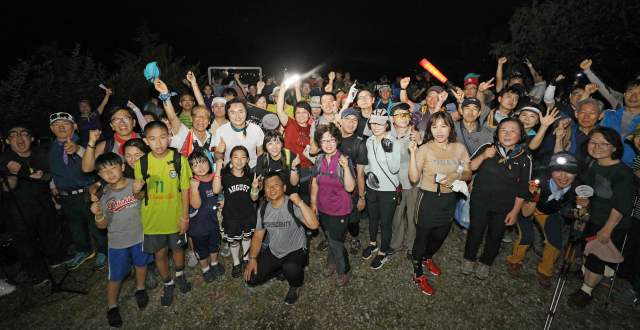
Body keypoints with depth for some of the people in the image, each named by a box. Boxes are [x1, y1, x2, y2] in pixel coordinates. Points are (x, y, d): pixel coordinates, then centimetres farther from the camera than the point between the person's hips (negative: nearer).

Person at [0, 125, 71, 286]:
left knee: (52, 232, 18)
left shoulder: (41, 154, -2)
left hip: (44, 204, 4)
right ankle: (38, 274, 25)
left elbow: (50, 176, 6)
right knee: (26, 242, 8)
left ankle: (57, 257, 43)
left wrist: (43, 176, -18)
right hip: (19, 211, -3)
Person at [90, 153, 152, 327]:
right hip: (117, 242, 0)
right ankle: (112, 307, 37)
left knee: (141, 264, 22)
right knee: (115, 276, 12)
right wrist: (99, 214, -27)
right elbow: (102, 225, -9)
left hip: (139, 236, 0)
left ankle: (140, 289, 50)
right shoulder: (103, 194, -10)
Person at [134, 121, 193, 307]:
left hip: (175, 217, -1)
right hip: (152, 218, 1)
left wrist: (185, 217, -7)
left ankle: (180, 275, 49)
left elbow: (185, 190, -8)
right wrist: (136, 191, -24)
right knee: (159, 253, 15)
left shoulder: (179, 160, -13)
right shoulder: (141, 163, -8)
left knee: (177, 248, 19)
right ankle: (168, 285, 41)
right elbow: (141, 196, 0)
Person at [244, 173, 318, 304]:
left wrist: (300, 203, -41)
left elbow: (314, 225, -35)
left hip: (296, 251, -5)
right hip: (273, 252, 6)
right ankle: (282, 269, 21)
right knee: (251, 279, -6)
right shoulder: (264, 209, -2)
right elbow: (258, 235, 8)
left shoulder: (293, 205, -21)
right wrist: (252, 258, -3)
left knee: (291, 269, -37)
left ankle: (296, 285, 3)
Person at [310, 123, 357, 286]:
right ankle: (332, 262, 50)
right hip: (323, 207, 5)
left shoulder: (344, 160, -19)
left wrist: (346, 167, -35)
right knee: (329, 236, 24)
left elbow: (349, 188, -25)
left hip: (340, 209, -5)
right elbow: (315, 183, 7)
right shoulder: (319, 159, -4)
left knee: (335, 241, 5)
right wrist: (313, 202, 9)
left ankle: (345, 271, 31)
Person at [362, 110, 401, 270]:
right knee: (372, 217, 22)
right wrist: (368, 173, -7)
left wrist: (388, 152, -33)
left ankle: (382, 253, 27)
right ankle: (372, 244, 45)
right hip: (372, 188, 5)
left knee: (385, 222, 6)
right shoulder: (369, 141, 2)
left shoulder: (394, 143, -15)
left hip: (388, 190, -5)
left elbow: (394, 169, -19)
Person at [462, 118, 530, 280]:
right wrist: (483, 156, -26)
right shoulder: (486, 149, -7)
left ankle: (485, 262, 39)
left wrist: (515, 211, -2)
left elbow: (522, 189, -1)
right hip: (480, 201, -1)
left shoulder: (524, 159, -5)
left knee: (495, 236, 15)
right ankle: (469, 259, 37)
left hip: (504, 207, 1)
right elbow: (469, 168, -10)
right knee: (476, 231, 12)